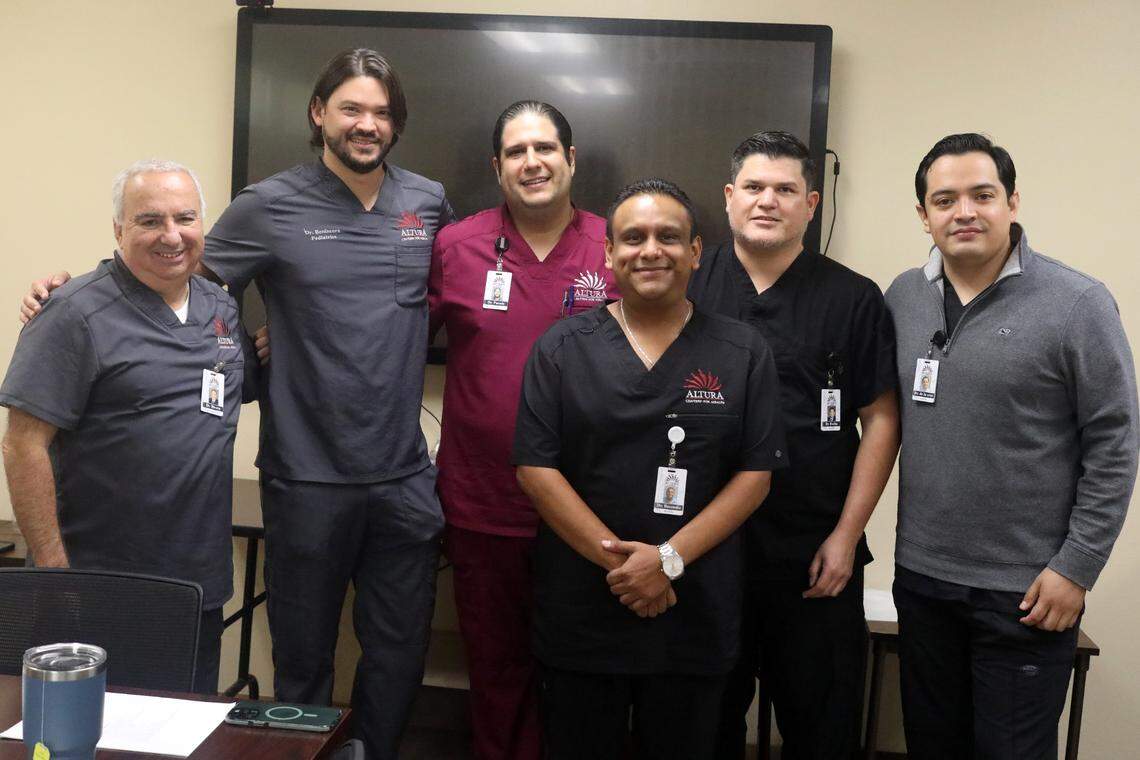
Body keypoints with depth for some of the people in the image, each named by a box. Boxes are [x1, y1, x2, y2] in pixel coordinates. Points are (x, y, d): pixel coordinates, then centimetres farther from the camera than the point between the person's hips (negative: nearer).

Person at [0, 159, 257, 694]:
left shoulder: (223, 309, 8)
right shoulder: (78, 314, -13)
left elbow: (244, 386, 24)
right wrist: (52, 570, -17)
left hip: (202, 585, 6)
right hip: (101, 592, -6)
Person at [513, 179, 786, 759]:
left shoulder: (744, 353, 2)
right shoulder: (561, 348, 1)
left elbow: (756, 474, -2)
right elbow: (535, 468, -6)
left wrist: (669, 558, -13)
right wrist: (617, 559, -14)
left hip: (697, 620, 1)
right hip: (580, 618, 0)